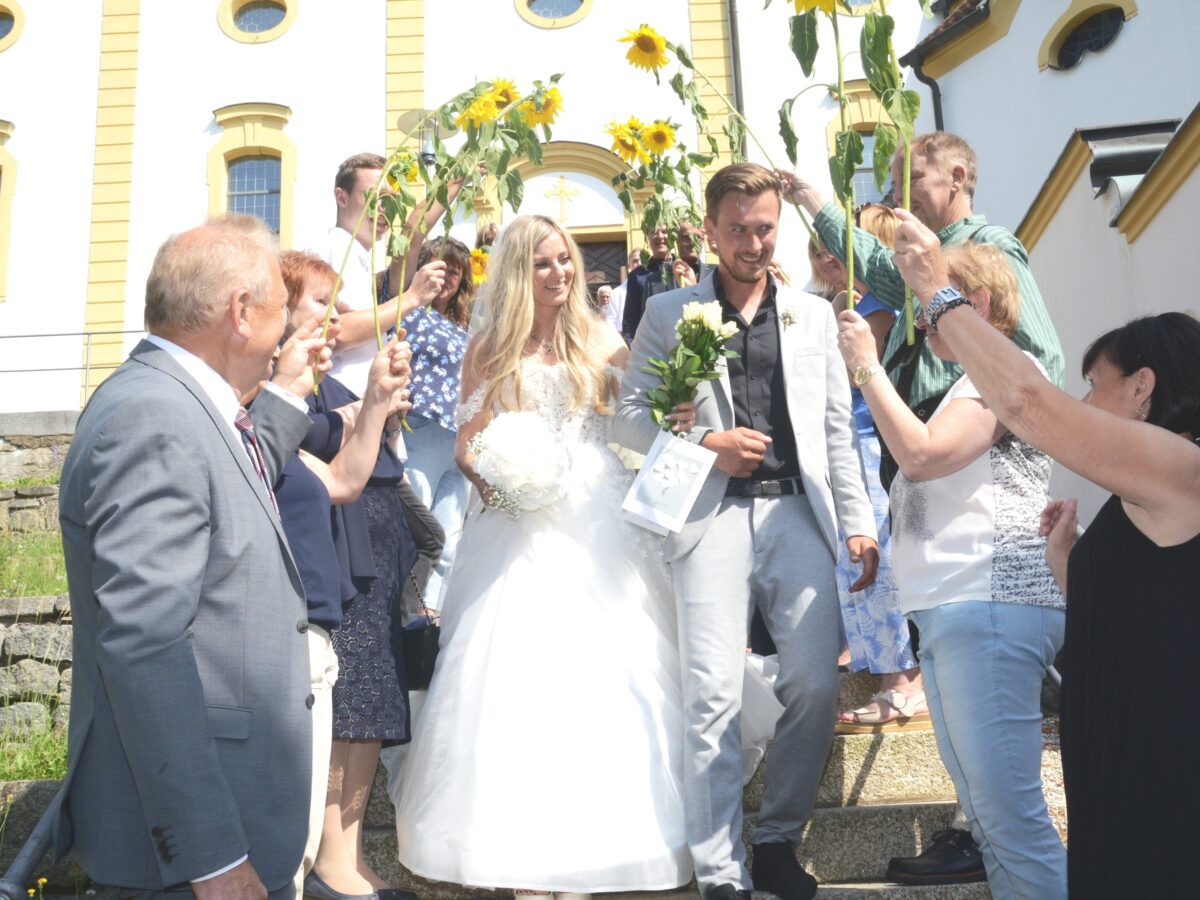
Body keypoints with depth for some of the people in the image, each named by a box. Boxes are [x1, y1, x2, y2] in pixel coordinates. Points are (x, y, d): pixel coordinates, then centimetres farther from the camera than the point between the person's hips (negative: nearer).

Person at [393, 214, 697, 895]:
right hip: (522, 527, 0)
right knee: (518, 673, -1)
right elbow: (467, 446, 8)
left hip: (599, 525, 0)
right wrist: (488, 478, -12)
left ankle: (602, 834, 15)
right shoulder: (490, 348, 7)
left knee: (605, 671, 0)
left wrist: (674, 422, -14)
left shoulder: (602, 342, 7)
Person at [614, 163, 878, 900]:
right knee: (714, 696, -7)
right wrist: (705, 443, -9)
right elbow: (629, 417, 5)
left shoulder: (814, 314, 17)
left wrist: (859, 522, 9)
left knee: (817, 684, -1)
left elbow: (838, 429, 14)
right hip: (714, 515, -2)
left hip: (798, 512, 3)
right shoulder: (670, 313, 10)